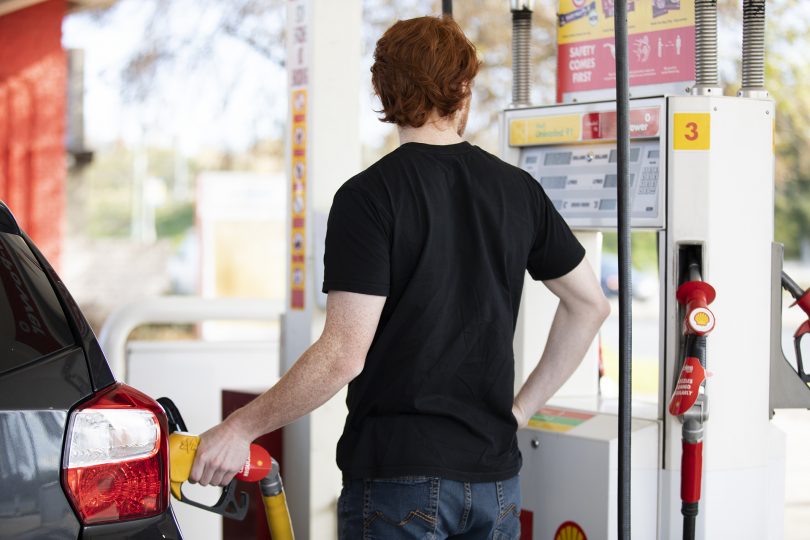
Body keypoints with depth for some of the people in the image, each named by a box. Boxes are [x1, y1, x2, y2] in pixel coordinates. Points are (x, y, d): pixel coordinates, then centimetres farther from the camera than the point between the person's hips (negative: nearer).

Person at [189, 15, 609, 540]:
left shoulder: (369, 196, -11)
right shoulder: (518, 189, 5)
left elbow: (344, 355, -17)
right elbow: (590, 303, 14)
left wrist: (241, 428, -7)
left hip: (399, 476, -5)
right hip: (495, 476, 5)